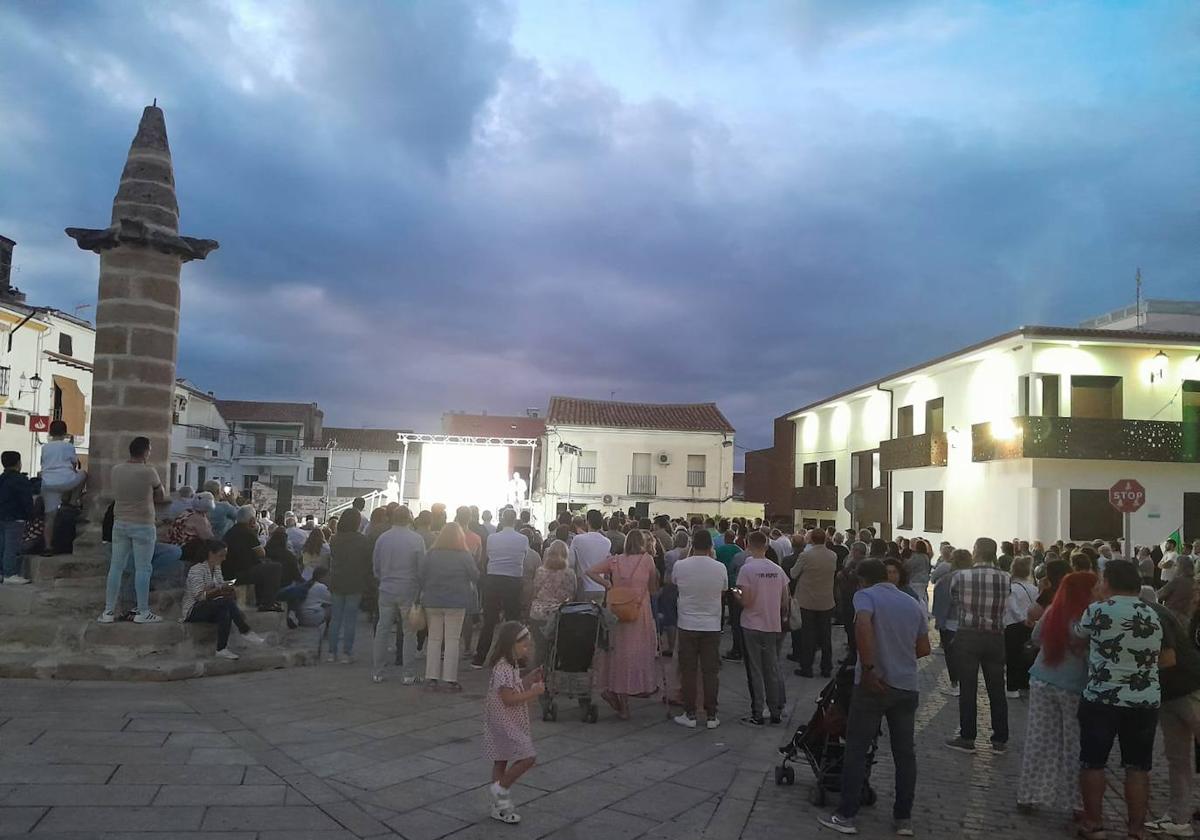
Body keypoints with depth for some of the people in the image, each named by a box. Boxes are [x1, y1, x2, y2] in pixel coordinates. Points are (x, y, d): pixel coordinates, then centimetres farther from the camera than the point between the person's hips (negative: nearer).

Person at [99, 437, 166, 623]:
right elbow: (161, 498, 1)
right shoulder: (149, 472, -12)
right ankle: (142, 613, 5)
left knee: (116, 567, 9)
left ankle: (108, 612, 12)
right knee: (143, 569, 1)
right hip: (143, 526, -5)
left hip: (120, 524, 5)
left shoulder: (116, 470, 2)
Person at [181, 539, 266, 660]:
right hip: (192, 611, -7)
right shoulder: (197, 570, -12)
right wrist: (218, 590, -33)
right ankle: (245, 631, -29)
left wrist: (227, 590, -16)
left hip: (208, 609, 7)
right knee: (226, 602, -31)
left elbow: (221, 590, 6)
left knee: (225, 611, -28)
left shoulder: (217, 569, 13)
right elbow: (199, 595, -23)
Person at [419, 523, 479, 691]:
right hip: (456, 603, -2)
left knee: (433, 639, 11)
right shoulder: (464, 555, -9)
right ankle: (449, 679, 4)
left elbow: (421, 576, 0)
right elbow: (475, 576, -3)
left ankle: (431, 678, 12)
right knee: (452, 640, 4)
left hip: (432, 602, 2)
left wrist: (426, 593, 13)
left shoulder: (431, 554, -3)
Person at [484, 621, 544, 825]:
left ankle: (500, 807, 26)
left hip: (511, 723, 11)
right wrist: (534, 692, -23)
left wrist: (531, 682, 5)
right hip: (504, 723, -11)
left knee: (501, 761, 16)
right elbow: (508, 699, -27)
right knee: (527, 757, -13)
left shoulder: (511, 666, 9)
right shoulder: (503, 668, -24)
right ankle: (501, 788, 3)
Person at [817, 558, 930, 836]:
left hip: (875, 685, -5)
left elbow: (863, 625, -26)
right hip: (907, 687, 5)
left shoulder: (866, 595, -5)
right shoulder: (914, 604, 11)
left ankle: (845, 816, 9)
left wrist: (868, 669, -22)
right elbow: (924, 649, 13)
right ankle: (903, 818, 21)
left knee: (856, 751, 4)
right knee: (905, 753, 14)